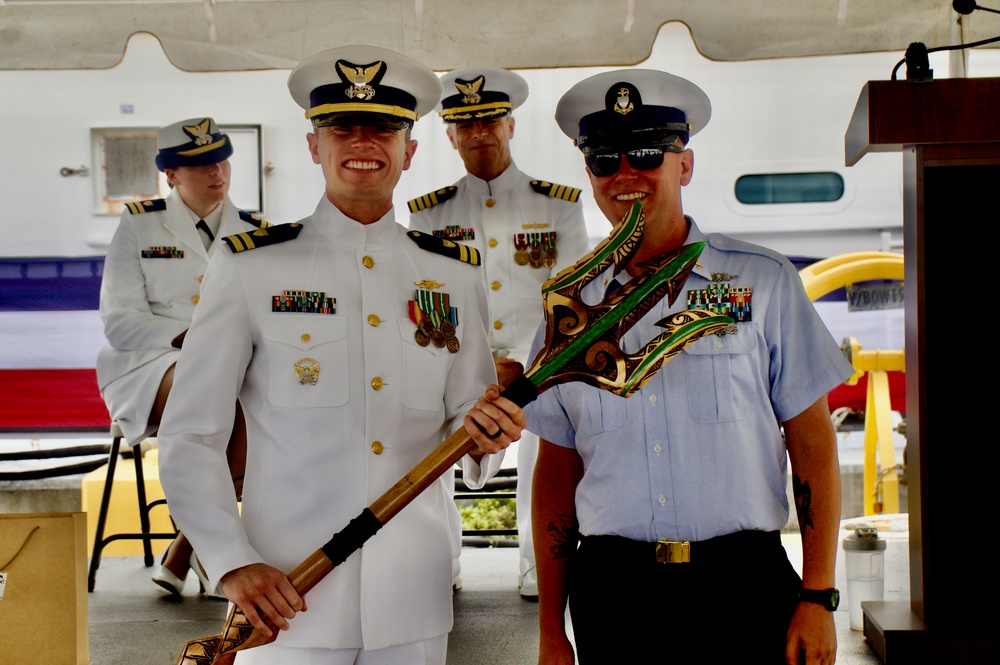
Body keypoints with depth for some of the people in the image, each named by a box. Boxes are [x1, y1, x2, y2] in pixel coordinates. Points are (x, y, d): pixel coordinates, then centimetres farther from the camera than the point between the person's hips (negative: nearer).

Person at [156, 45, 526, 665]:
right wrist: (231, 564, -13)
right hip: (285, 600, -3)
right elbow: (190, 437, -3)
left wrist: (484, 438, -13)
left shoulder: (455, 275, 7)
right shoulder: (249, 269, -3)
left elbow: (466, 432, 10)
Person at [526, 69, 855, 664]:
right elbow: (556, 471, 10)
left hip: (743, 585, -1)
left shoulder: (764, 282, 2)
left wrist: (817, 598, -6)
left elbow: (813, 444, 1)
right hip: (610, 590, 2)